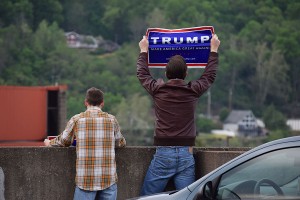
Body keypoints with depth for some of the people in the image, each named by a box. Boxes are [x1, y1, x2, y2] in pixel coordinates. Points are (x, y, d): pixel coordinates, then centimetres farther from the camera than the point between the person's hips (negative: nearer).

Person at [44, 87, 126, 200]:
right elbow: (120, 143, 18)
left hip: (85, 179, -1)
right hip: (109, 179, 1)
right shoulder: (111, 119, 5)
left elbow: (64, 141, 14)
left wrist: (49, 143, 35)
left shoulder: (77, 120, 1)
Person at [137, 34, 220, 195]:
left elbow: (142, 73, 21)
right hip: (186, 155, 1)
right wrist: (213, 50, 36)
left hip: (162, 155, -1)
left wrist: (144, 51, 37)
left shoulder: (158, 90, 0)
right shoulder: (193, 91, 2)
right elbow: (210, 75, 21)